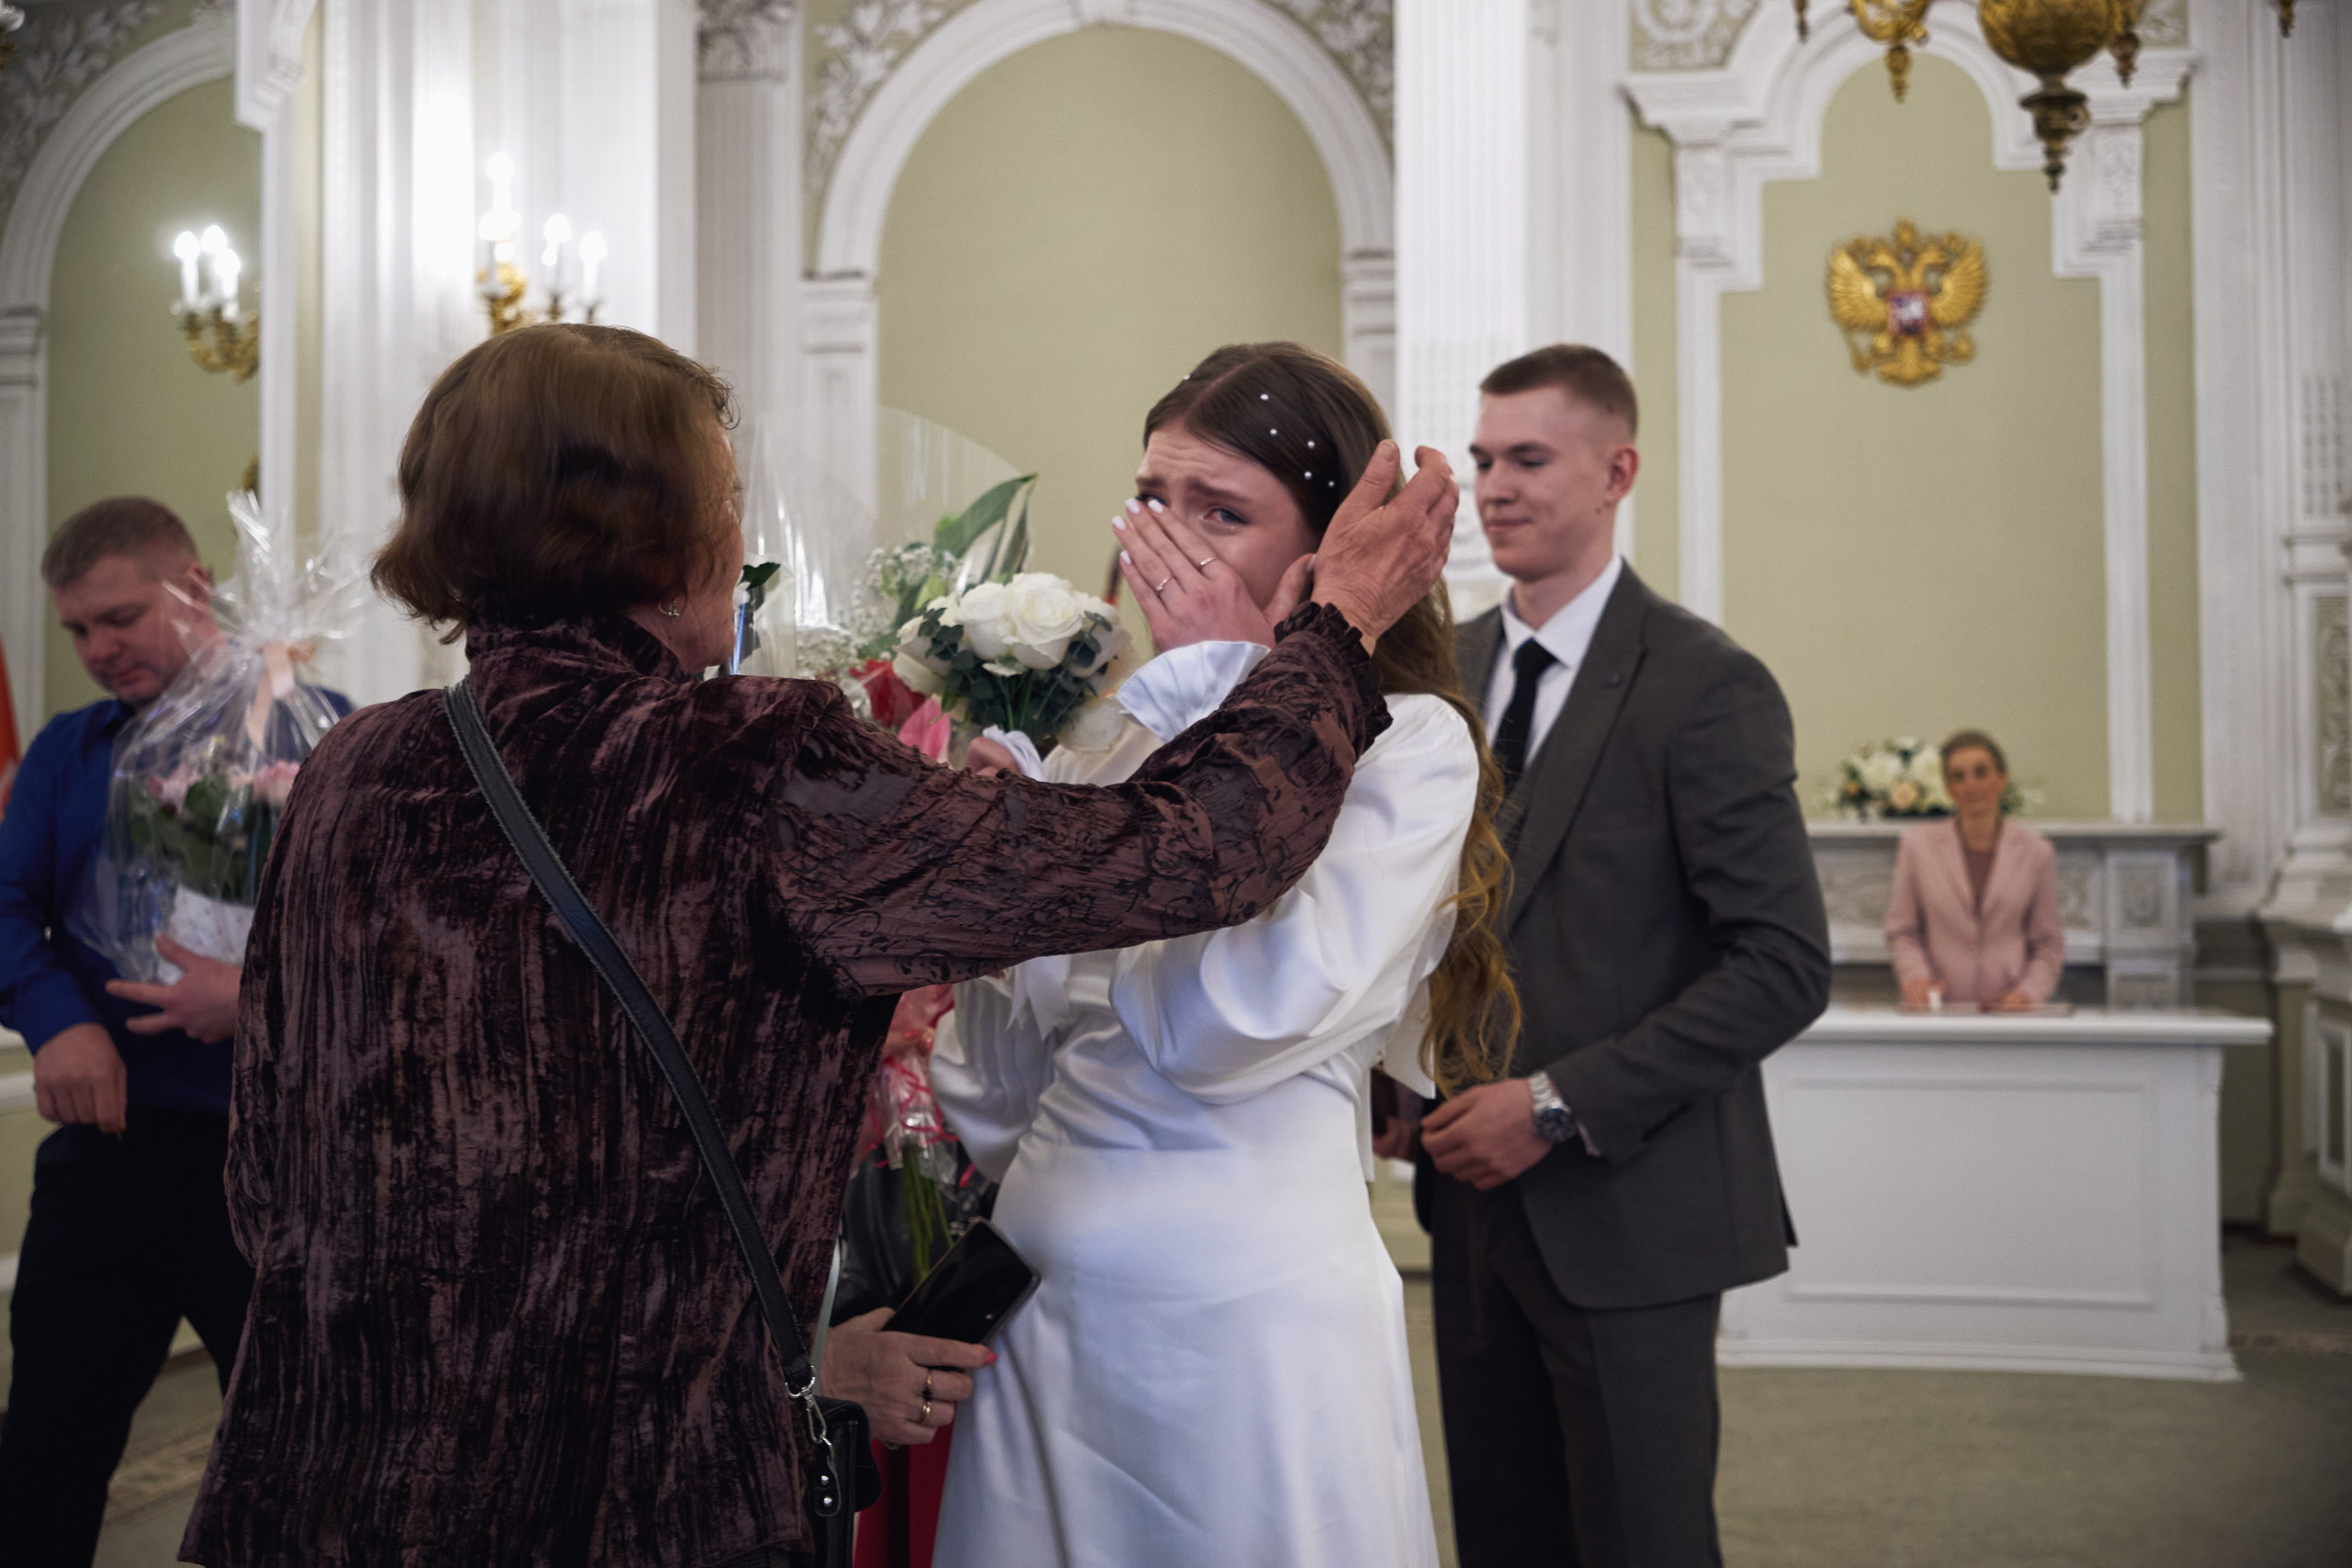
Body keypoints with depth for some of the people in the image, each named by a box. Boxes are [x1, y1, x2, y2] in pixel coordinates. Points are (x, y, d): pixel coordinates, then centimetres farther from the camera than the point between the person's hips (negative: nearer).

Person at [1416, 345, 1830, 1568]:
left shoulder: (1706, 686, -11)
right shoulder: (1447, 666, 9)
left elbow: (1785, 965, -15)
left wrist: (1562, 1105, -17)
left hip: (1626, 1207, -6)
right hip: (1475, 1198, 6)